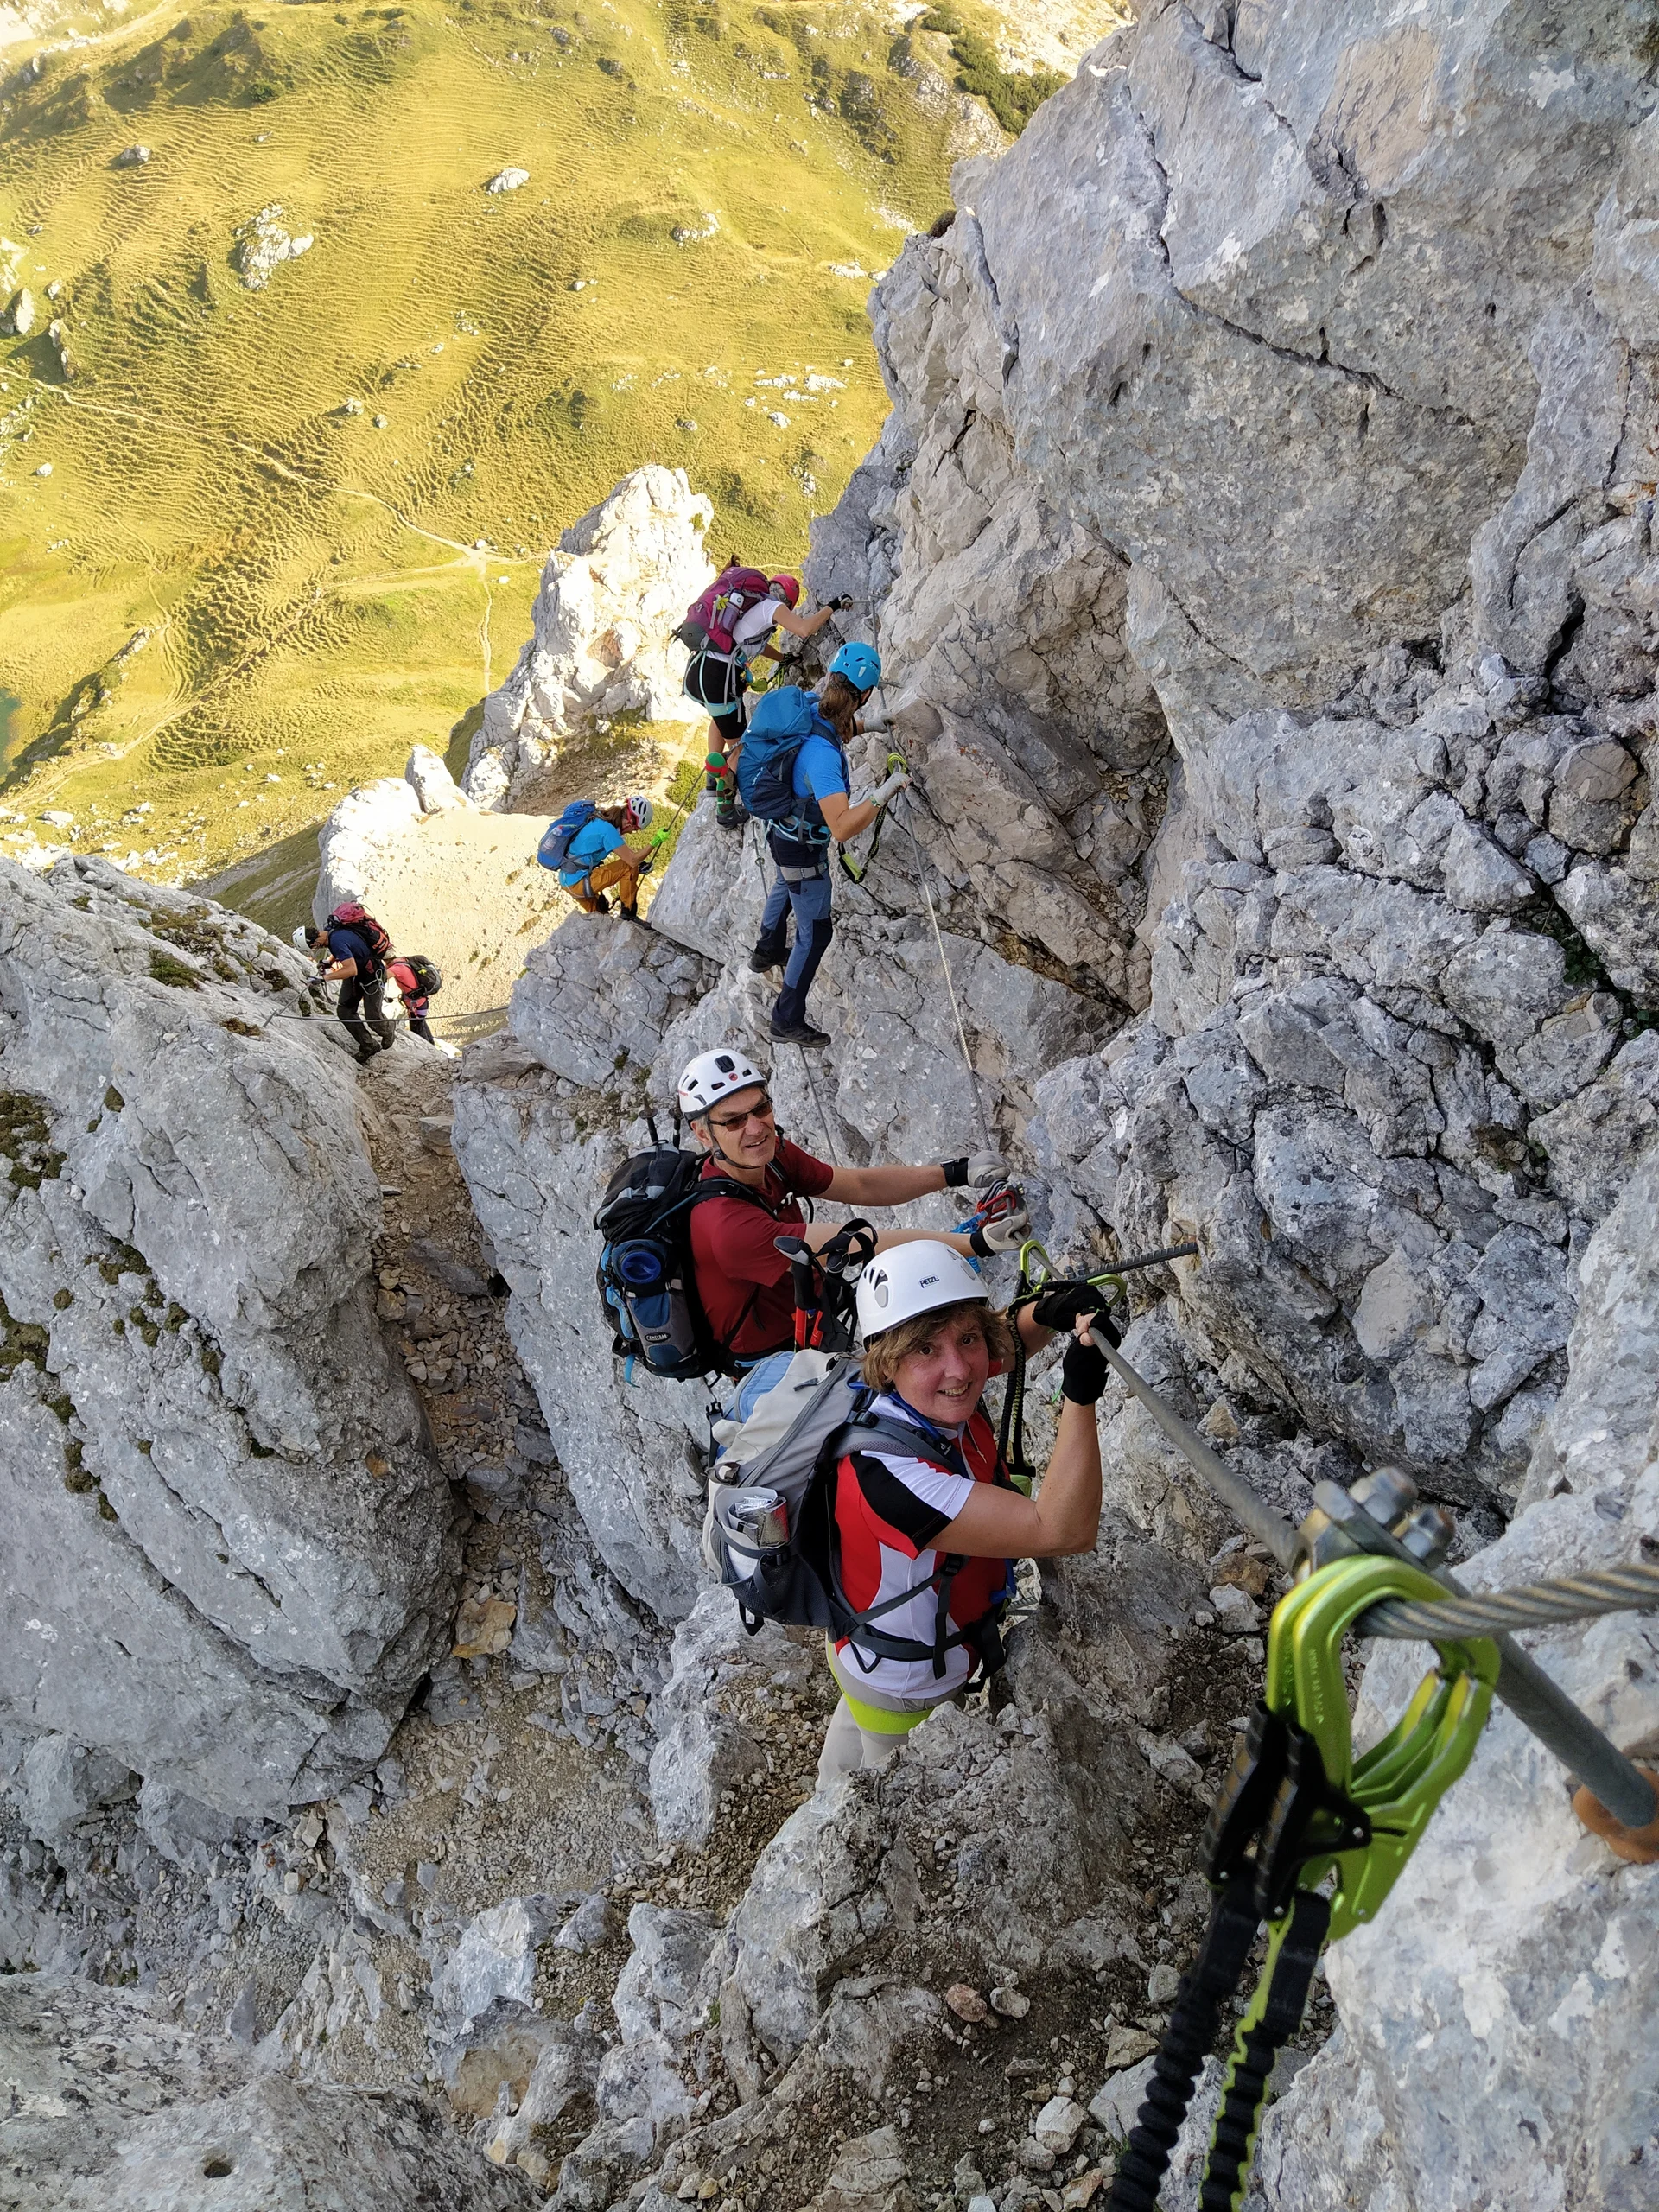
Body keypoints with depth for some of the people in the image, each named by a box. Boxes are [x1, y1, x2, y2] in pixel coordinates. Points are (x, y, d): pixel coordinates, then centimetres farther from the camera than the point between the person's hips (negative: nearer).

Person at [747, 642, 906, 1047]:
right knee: (815, 932, 9)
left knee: (786, 888, 38)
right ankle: (788, 1021, 21)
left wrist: (865, 726, 7)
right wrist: (884, 792, -43)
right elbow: (842, 827, -48)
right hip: (803, 849, -9)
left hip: (783, 829, 9)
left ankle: (767, 952, 65)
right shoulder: (822, 753, -42)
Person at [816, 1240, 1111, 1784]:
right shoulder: (887, 1473, -46)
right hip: (908, 1693, -8)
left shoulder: (932, 1395, -23)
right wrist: (1080, 1395, -51)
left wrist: (1048, 1314, -23)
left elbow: (1007, 1343, -1)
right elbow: (1064, 1530, -46)